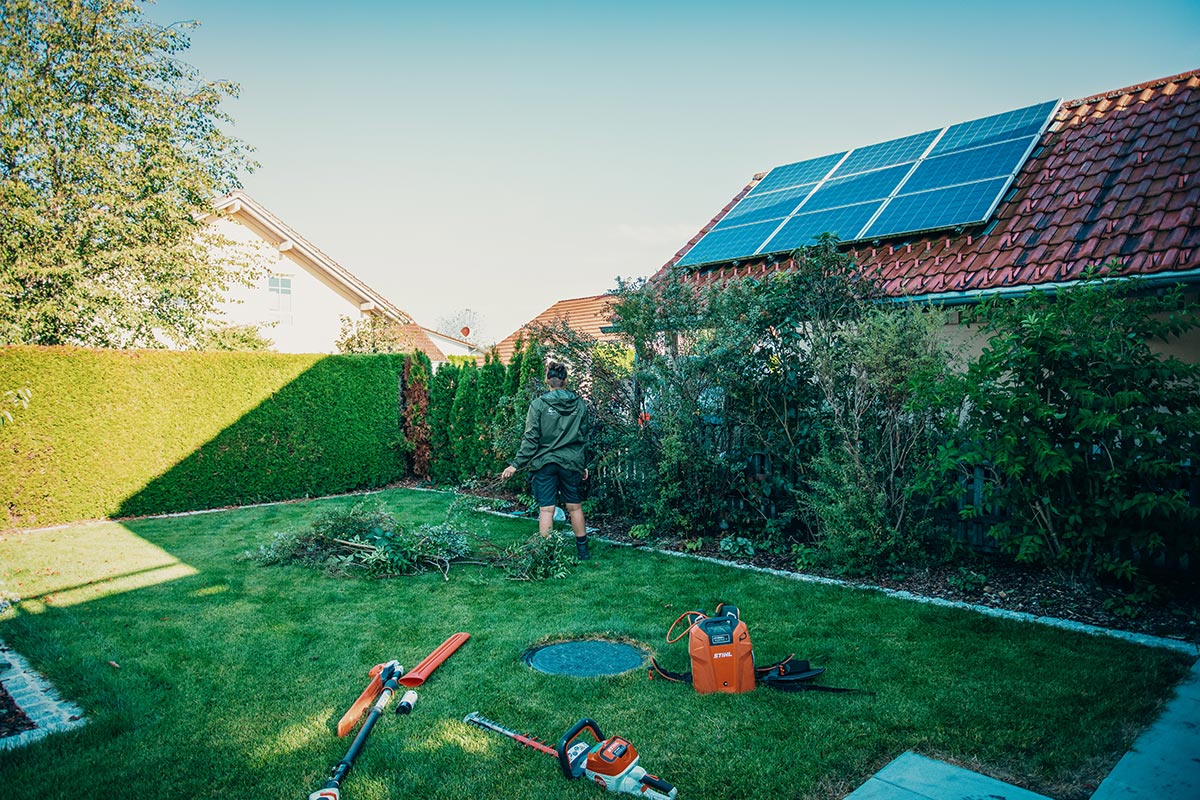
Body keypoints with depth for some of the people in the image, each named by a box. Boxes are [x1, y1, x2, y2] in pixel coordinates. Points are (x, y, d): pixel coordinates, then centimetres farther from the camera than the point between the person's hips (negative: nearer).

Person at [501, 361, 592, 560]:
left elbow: (531, 439, -10)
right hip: (571, 462, 3)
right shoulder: (580, 404, 2)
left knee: (546, 509, 1)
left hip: (544, 462, -3)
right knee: (575, 506, 15)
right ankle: (582, 550, 26)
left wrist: (516, 464, -4)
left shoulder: (538, 404, -8)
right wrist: (583, 464, 17)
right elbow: (584, 437, 8)